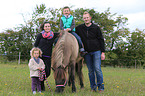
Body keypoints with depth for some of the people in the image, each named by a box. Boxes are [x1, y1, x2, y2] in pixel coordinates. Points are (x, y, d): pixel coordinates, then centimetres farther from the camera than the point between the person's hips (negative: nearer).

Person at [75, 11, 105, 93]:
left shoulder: (96, 28, 0)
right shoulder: (80, 28, 7)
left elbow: (101, 40, 1)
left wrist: (103, 52, -5)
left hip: (96, 51, -3)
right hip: (87, 52, 3)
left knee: (97, 69, -9)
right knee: (90, 70, 4)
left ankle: (101, 86, -1)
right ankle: (93, 87, 12)